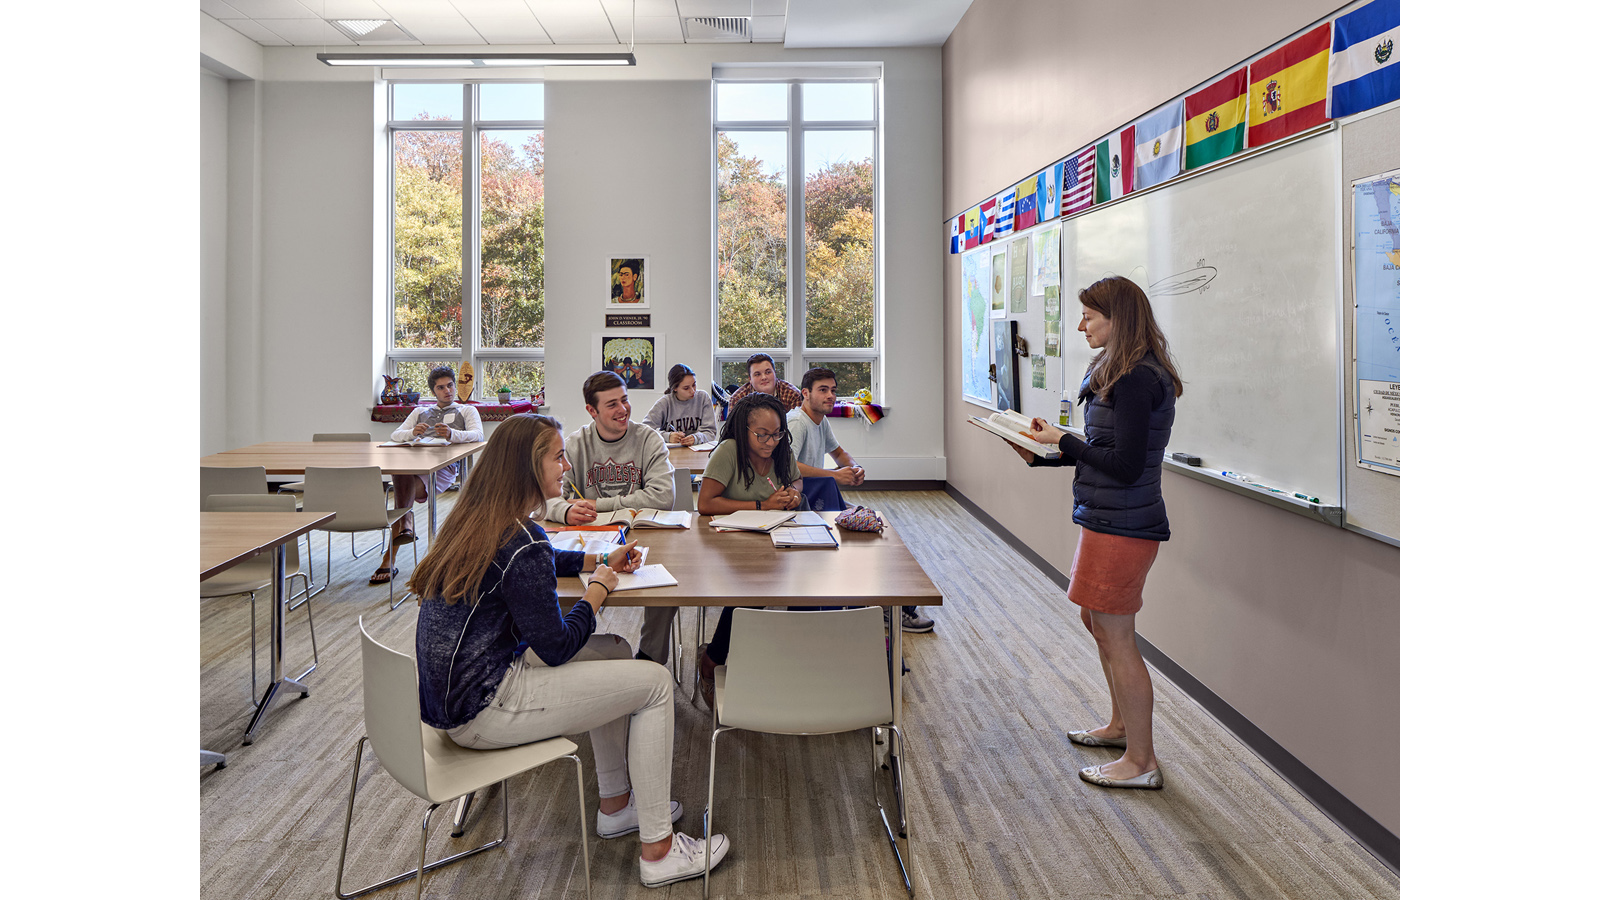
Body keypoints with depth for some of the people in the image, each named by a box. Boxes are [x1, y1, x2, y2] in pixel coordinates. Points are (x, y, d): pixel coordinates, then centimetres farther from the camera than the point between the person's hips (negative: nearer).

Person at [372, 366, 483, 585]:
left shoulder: (467, 410, 23)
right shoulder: (420, 412, 34)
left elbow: (477, 435, 0)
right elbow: (395, 435, 18)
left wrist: (452, 434, -22)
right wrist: (413, 432, -7)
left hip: (443, 468, -3)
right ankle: (406, 522, -36)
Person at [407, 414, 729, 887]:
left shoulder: (477, 520, 6)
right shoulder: (522, 545, -24)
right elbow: (556, 647, -16)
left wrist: (600, 561, 17)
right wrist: (599, 587, -3)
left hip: (451, 687, 10)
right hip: (479, 712, -10)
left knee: (614, 651, 20)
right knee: (655, 682, -5)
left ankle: (616, 803, 29)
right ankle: (657, 852, 4)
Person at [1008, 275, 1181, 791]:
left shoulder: (1137, 380, -20)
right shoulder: (1119, 371, 13)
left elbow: (1124, 465, -24)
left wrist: (1064, 441, -13)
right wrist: (1042, 456, 10)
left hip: (1121, 526, -11)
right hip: (1107, 519, 11)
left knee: (1115, 636, -1)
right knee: (1099, 623, 22)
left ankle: (1141, 762, 12)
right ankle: (1122, 726, 39)